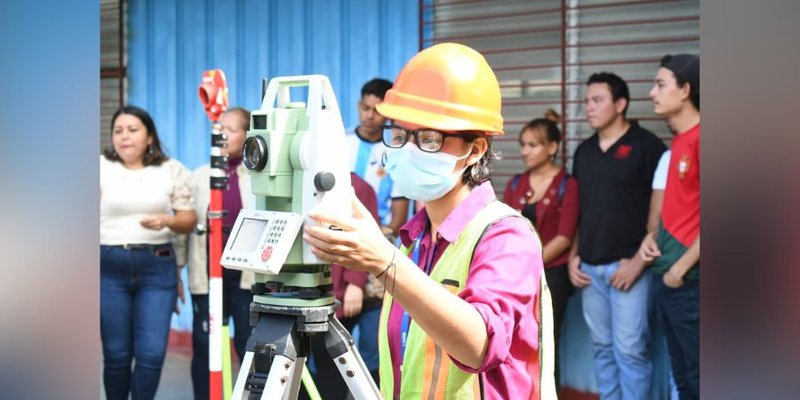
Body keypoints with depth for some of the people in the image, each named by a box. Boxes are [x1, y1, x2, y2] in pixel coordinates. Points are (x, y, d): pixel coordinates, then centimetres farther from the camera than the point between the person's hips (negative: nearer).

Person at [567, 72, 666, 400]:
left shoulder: (646, 145, -7)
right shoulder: (584, 151, 13)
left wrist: (639, 260, -14)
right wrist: (573, 255, 8)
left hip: (627, 264, -6)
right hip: (590, 266, 6)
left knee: (630, 348, -4)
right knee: (602, 346, 12)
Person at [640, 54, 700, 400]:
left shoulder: (698, 139, -14)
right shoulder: (678, 141, 14)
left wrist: (681, 267, -15)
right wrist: (654, 237, 7)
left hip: (689, 279, -9)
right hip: (665, 276, 9)